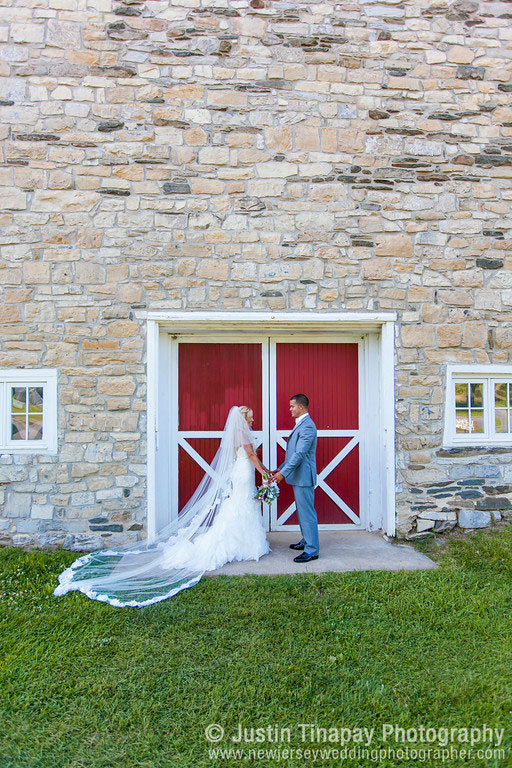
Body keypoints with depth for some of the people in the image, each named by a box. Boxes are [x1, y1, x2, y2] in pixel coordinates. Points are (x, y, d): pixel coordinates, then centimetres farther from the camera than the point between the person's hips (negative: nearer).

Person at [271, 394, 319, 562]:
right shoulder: (300, 424, 16)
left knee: (307, 513, -5)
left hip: (304, 477, -11)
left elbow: (300, 454, -23)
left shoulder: (307, 426, -18)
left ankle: (312, 550, 1)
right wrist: (281, 468, 19)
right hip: (299, 477, 11)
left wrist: (283, 472, -24)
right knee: (302, 511, 19)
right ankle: (306, 541, 32)